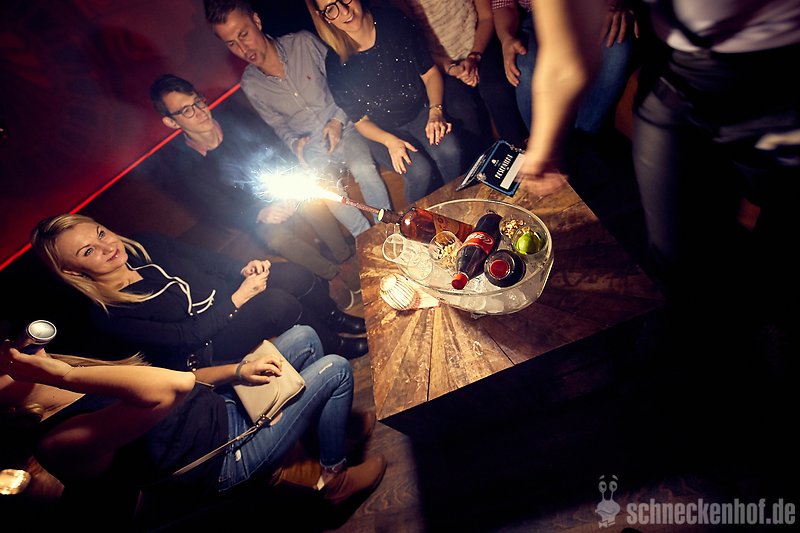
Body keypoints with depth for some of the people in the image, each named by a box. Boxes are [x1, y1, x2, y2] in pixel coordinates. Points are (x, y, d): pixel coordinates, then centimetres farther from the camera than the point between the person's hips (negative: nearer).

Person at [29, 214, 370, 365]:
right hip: (205, 349, -5)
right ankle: (336, 346, -5)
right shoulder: (109, 316, -14)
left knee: (293, 275, -22)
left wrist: (243, 269, -16)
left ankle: (336, 319, 7)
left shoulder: (147, 245, 0)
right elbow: (187, 334, -18)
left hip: (225, 300, 6)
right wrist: (239, 297, -23)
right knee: (276, 302, -32)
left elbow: (209, 259, 4)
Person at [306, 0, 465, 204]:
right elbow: (360, 120, -5)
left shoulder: (395, 21, -9)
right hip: (383, 132, -2)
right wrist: (390, 141, -22)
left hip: (421, 111, 2)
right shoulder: (335, 64, -15)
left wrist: (435, 112, -15)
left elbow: (430, 72, 0)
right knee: (419, 170, -27)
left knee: (449, 150, -27)